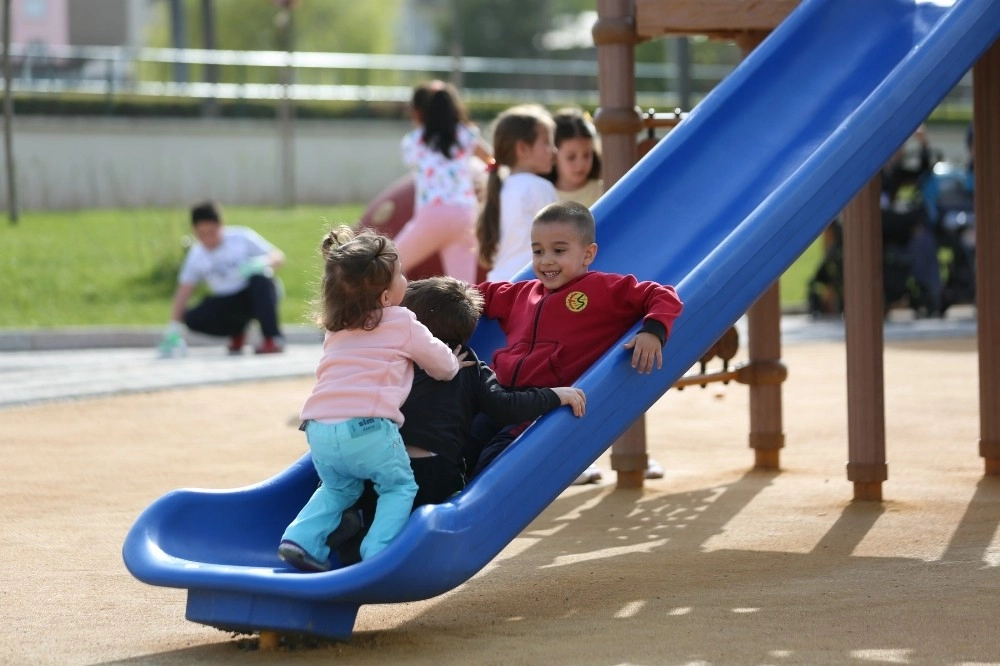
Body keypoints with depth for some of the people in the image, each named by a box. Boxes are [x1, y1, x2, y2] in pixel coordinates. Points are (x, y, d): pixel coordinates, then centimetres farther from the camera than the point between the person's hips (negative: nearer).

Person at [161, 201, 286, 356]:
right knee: (193, 319, -21)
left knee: (260, 279, -36)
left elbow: (278, 256, -12)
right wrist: (174, 327, -8)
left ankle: (273, 339, -31)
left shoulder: (241, 237, -12)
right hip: (227, 304, 3)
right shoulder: (196, 255, -4)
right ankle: (236, 331, 8)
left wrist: (264, 262, -36)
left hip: (257, 296, -3)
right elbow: (184, 290, -2)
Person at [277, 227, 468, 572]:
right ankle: (377, 554, -5)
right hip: (366, 427, -5)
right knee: (399, 487, 13)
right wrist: (454, 364, 42)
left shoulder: (336, 331, 24)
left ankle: (302, 539, 9)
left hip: (318, 427, 6)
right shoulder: (402, 324, 6)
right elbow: (442, 363, 17)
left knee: (338, 488, 28)